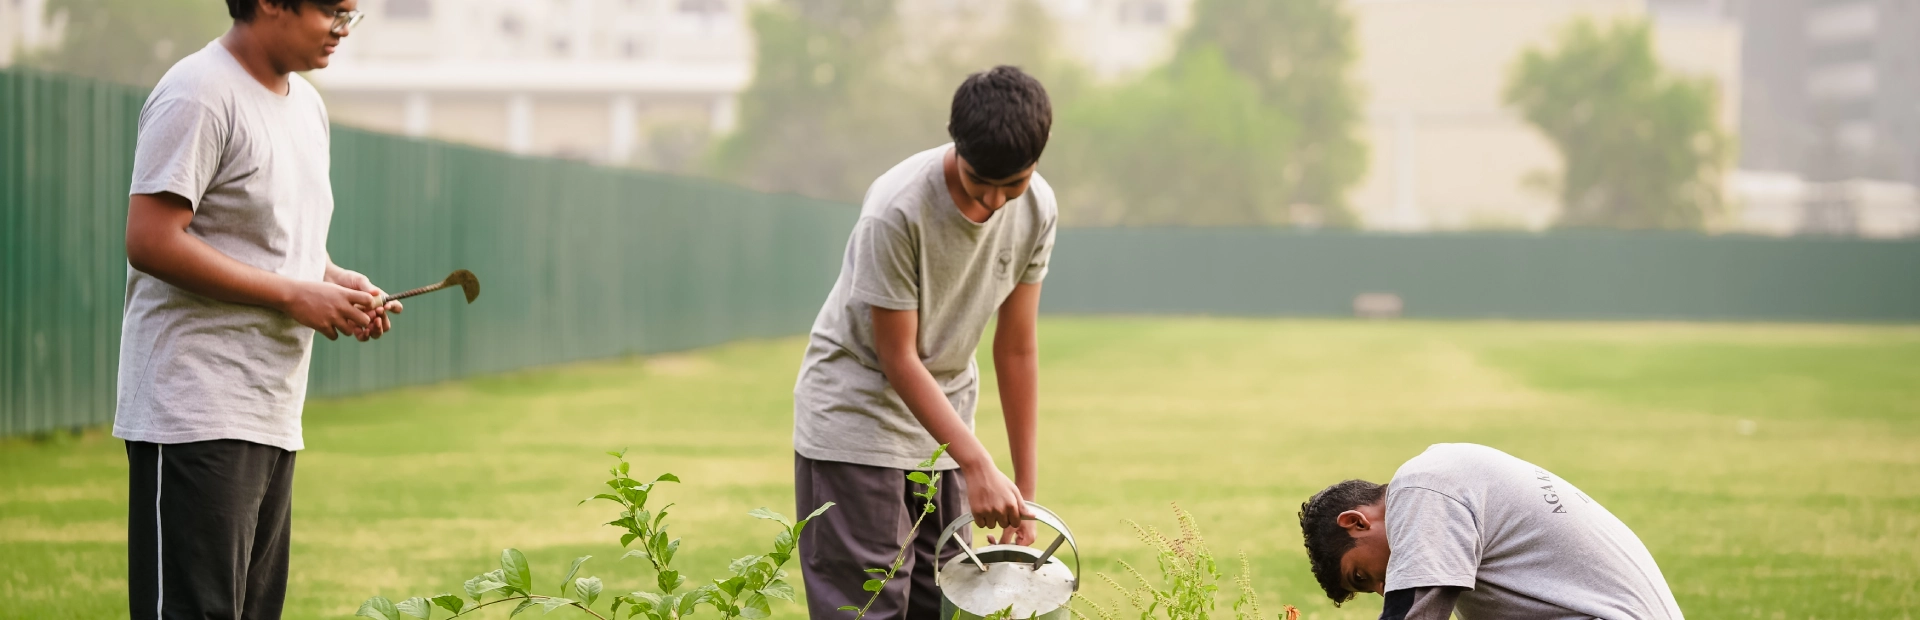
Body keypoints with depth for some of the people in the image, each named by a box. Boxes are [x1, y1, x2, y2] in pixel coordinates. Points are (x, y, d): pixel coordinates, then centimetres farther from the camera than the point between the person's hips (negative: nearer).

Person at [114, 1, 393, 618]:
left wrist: (339, 281, 7)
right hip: (197, 417, -9)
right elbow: (151, 242, -19)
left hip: (273, 418, 9)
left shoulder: (305, 104, 17)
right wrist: (295, 295, -17)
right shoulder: (199, 96, -12)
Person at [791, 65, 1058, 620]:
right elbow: (899, 359, -21)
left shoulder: (1036, 209, -10)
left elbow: (1016, 348, -3)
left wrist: (1026, 487, -2)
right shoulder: (896, 210, -27)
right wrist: (978, 466, -27)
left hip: (942, 417, 6)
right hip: (855, 412, -6)